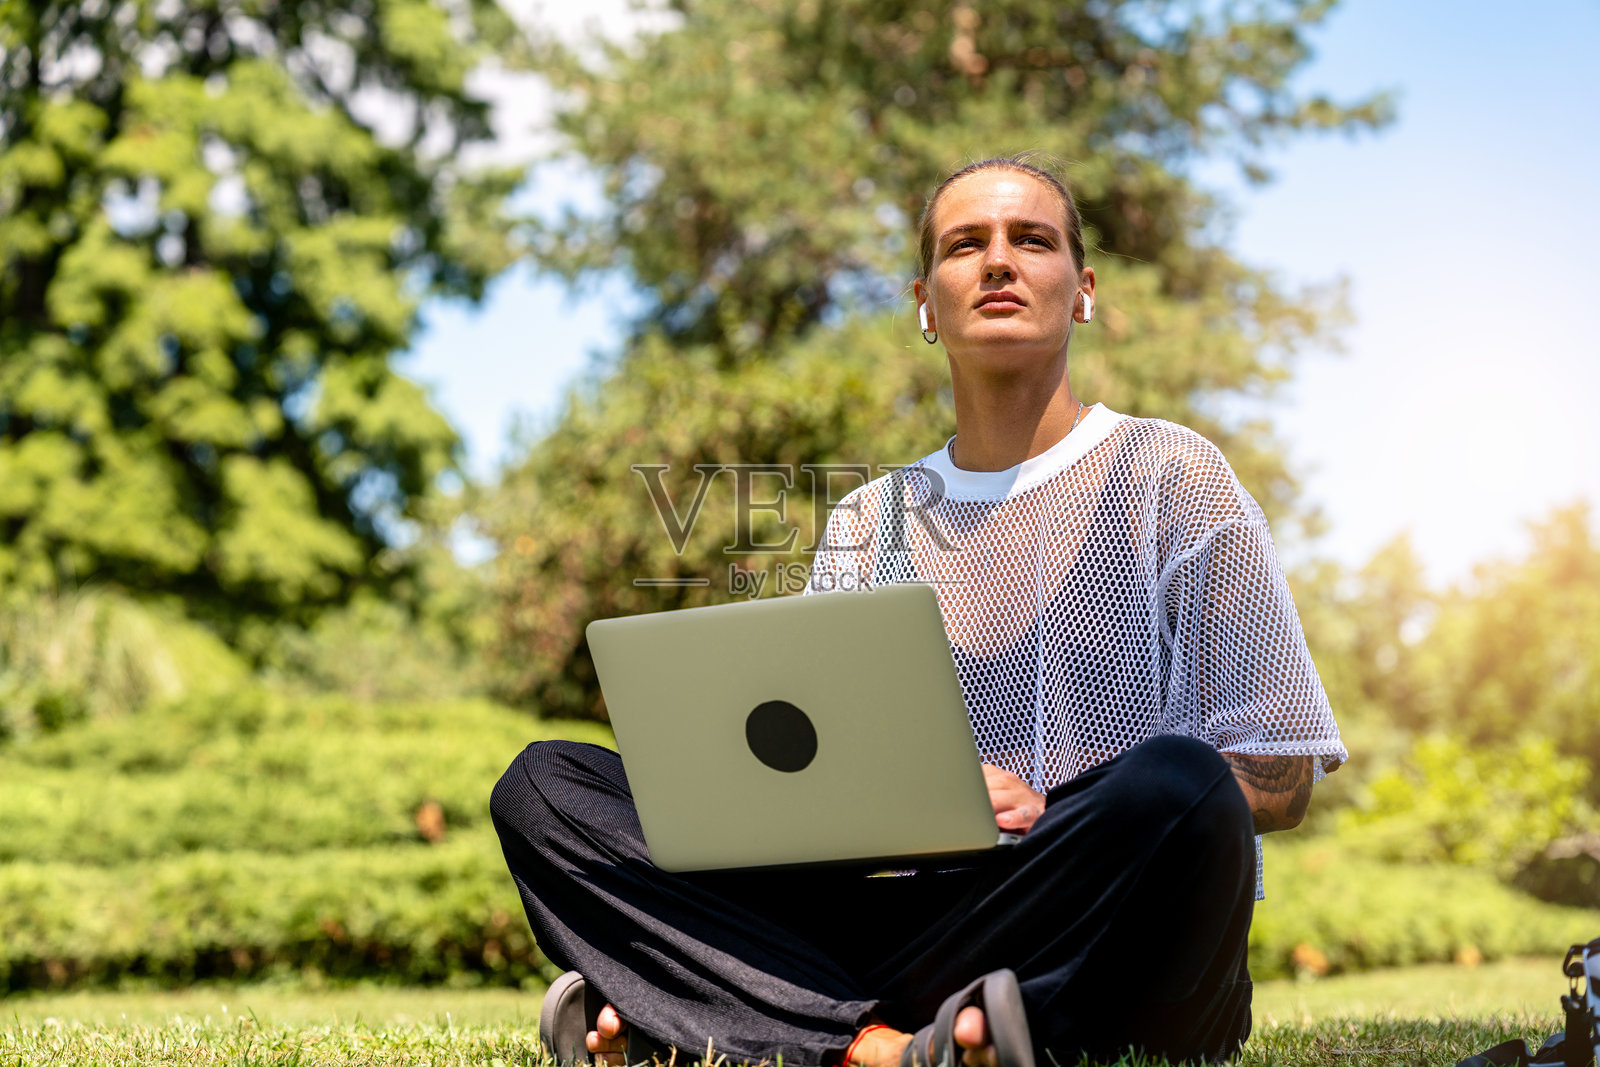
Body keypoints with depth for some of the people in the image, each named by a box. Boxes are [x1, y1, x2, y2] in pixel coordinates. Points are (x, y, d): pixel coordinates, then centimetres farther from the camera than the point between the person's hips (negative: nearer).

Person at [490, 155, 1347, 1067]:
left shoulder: (1169, 476, 7)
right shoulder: (869, 523, 18)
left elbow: (1280, 780, 2)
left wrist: (1055, 817, -14)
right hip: (926, 912, 3)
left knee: (1175, 789, -38)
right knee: (546, 787, -10)